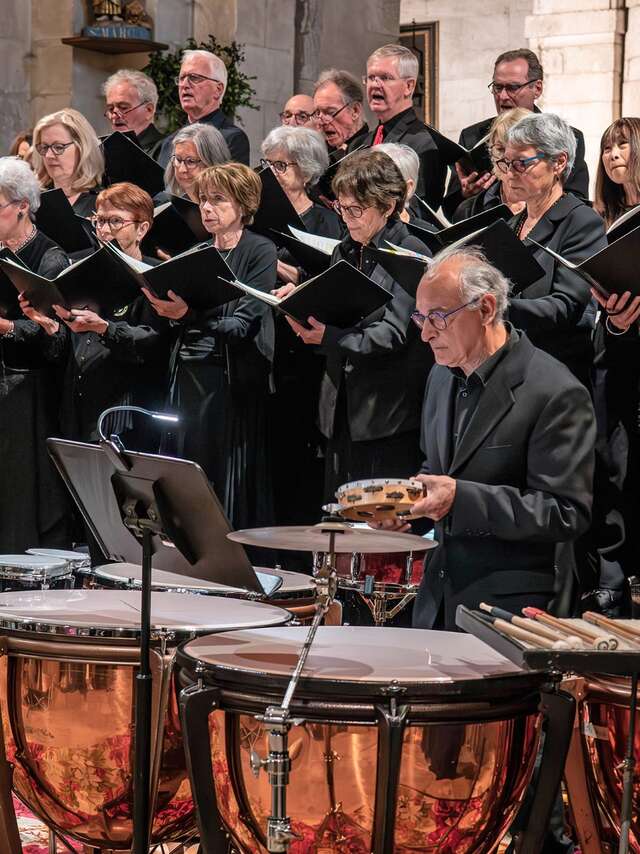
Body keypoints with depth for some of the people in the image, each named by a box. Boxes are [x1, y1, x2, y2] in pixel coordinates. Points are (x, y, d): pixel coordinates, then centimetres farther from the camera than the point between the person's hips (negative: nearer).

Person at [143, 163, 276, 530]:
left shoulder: (260, 252, -4)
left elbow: (243, 324, -14)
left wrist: (189, 315, -27)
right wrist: (169, 310, -4)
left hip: (233, 382, -6)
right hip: (188, 377, 6)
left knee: (229, 484, -5)